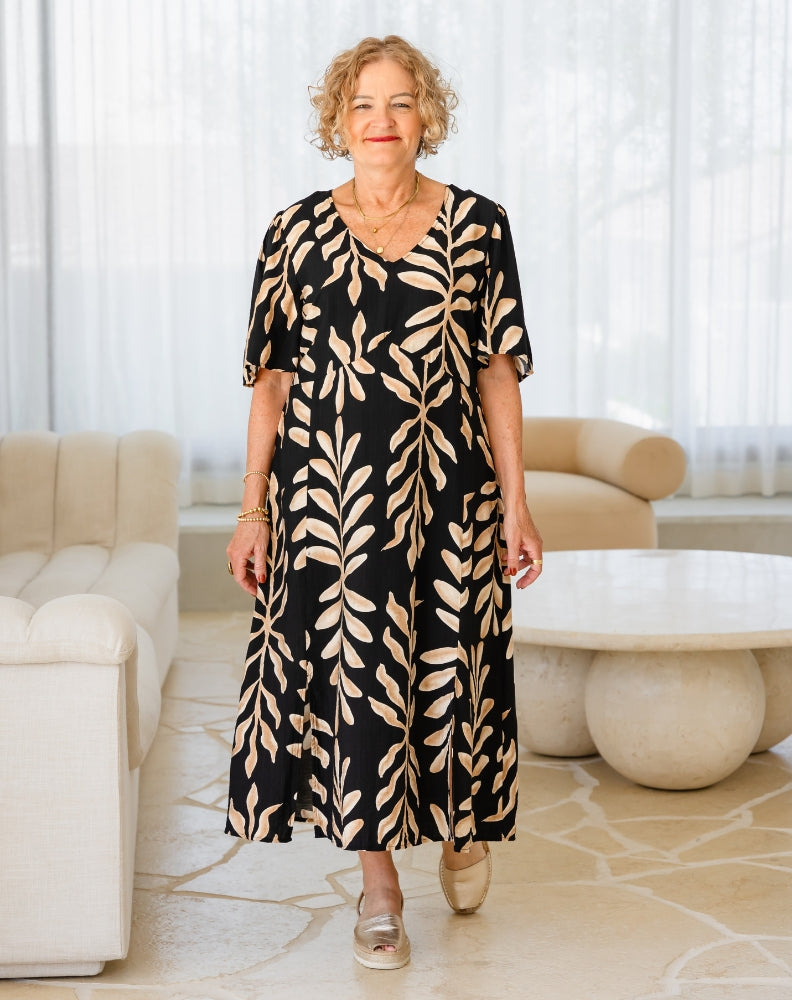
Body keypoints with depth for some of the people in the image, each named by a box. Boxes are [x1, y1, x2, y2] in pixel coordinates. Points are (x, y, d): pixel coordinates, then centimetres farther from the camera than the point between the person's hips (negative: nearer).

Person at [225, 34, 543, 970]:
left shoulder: (477, 224, 2)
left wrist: (515, 504, -1)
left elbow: (498, 370, 2)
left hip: (448, 493, 0)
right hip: (330, 495, 0)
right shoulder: (296, 230, 2)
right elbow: (272, 377, 4)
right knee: (352, 668, 3)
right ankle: (379, 884, 20)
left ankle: (465, 821, 38)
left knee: (452, 664, 7)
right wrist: (253, 509, 1)